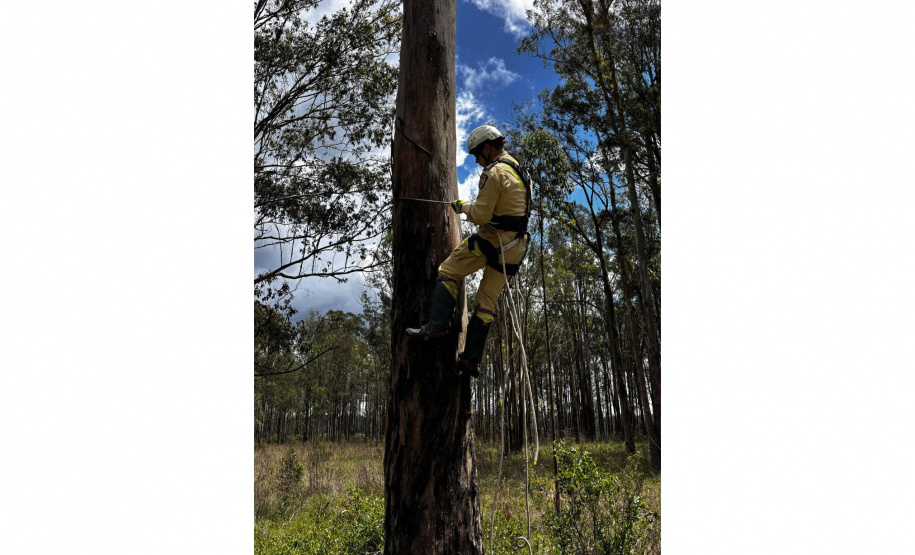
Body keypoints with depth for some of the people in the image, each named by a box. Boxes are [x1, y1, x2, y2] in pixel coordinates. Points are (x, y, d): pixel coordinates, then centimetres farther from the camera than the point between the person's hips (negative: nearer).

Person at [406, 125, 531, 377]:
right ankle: (471, 358, 9)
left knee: (447, 272, 4)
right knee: (487, 302, 9)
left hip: (491, 239, -8)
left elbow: (482, 215, -17)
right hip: (515, 248, 8)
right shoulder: (520, 171, 17)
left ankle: (436, 326, -8)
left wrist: (463, 207, 1)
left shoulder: (494, 172, -13)